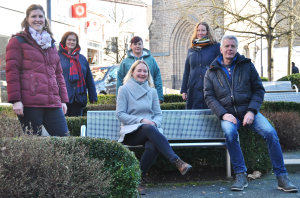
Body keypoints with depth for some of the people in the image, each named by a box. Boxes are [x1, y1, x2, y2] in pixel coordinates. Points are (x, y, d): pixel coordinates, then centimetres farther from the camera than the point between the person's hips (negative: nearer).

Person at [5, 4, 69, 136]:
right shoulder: (17, 42, 6)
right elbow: (12, 72, -2)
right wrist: (15, 100, -12)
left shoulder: (51, 44, 25)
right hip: (30, 104, -5)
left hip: (53, 103, 6)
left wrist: (63, 99, 17)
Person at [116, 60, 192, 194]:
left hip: (151, 130, 3)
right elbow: (120, 114, 0)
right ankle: (177, 162, -46)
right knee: (149, 129, -38)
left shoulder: (152, 91, 20)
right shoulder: (124, 90, 8)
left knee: (152, 146, -36)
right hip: (131, 132, -3)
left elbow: (158, 114, 17)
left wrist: (154, 123, -8)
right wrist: (141, 120, -12)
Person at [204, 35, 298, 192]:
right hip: (228, 113, -1)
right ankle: (240, 175, -23)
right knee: (230, 132, -35)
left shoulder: (247, 65, 11)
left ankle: (281, 177, -15)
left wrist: (251, 111, -8)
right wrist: (223, 114, -12)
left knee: (270, 132, -24)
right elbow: (209, 97, 5)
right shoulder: (211, 72, 11)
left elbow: (259, 90, 8)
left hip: (248, 110, 1)